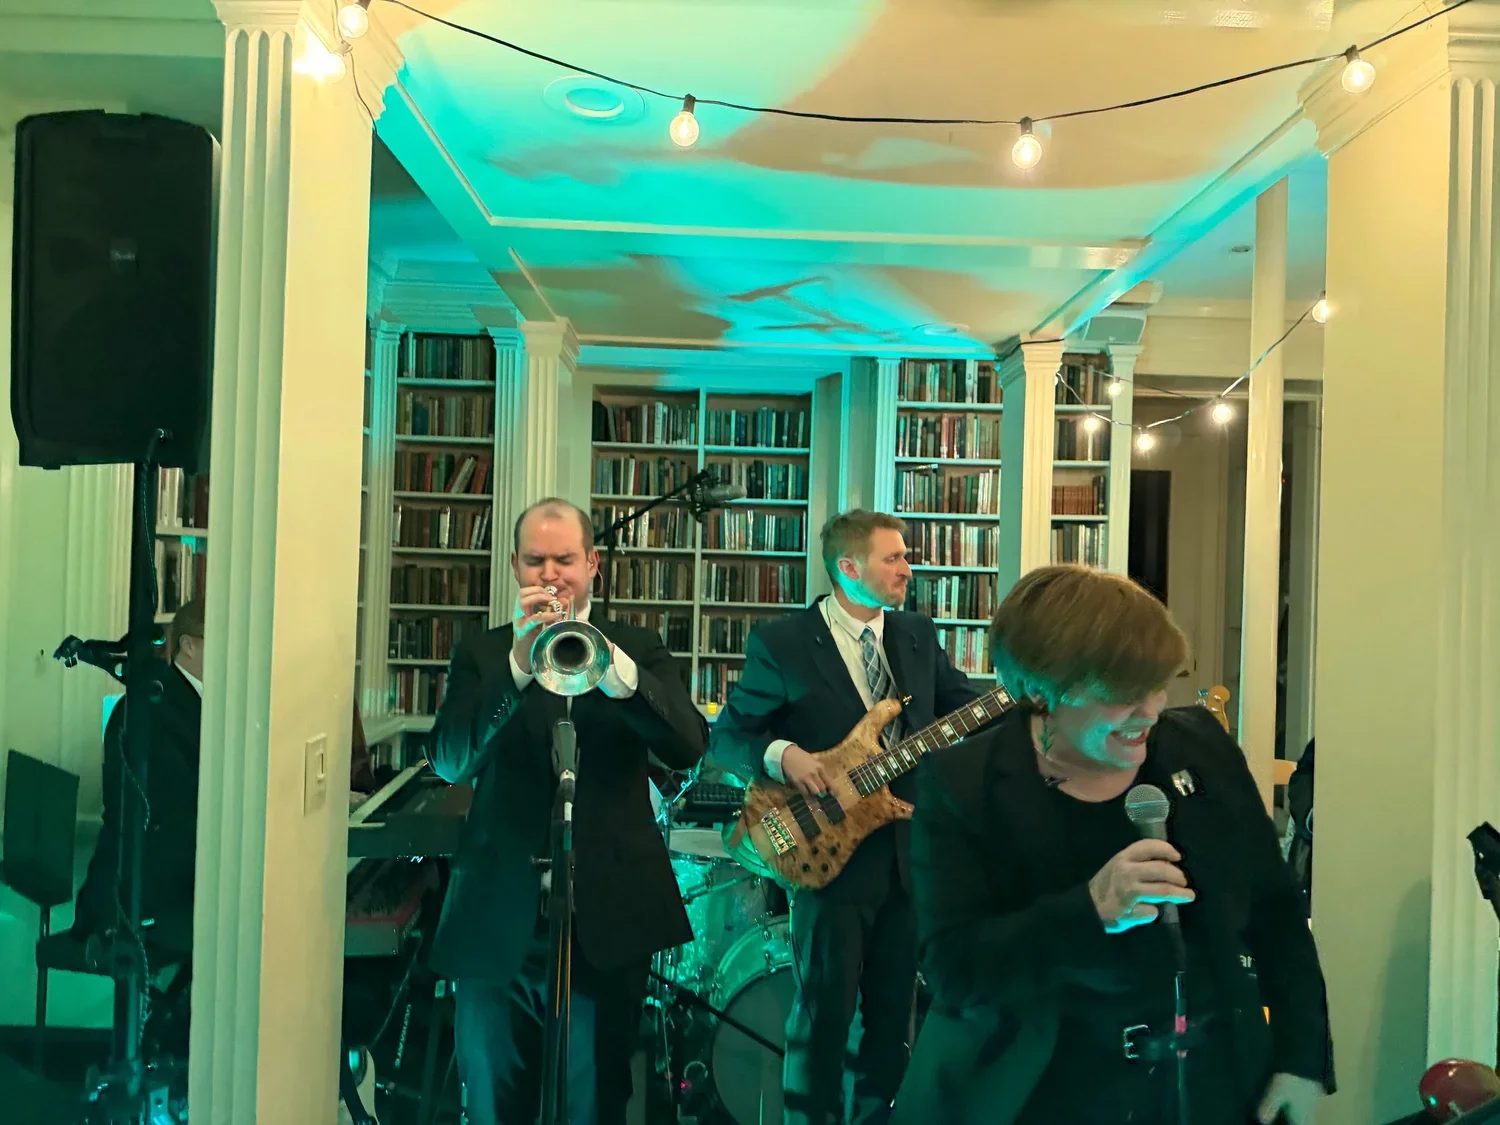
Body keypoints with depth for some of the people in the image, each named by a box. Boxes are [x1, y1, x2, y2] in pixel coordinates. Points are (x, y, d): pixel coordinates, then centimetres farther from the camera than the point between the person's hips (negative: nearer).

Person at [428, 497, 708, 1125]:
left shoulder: (638, 650, 4)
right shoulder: (481, 656, 5)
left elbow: (689, 748, -12)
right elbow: (449, 763, -10)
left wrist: (608, 660, -25)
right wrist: (518, 665, -24)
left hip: (607, 918, -1)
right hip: (497, 919, 1)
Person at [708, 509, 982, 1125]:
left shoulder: (918, 636, 8)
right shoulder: (780, 642, -7)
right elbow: (726, 737, -4)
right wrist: (783, 755, -22)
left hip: (909, 853, 5)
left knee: (894, 1011, 14)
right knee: (824, 1011, 2)